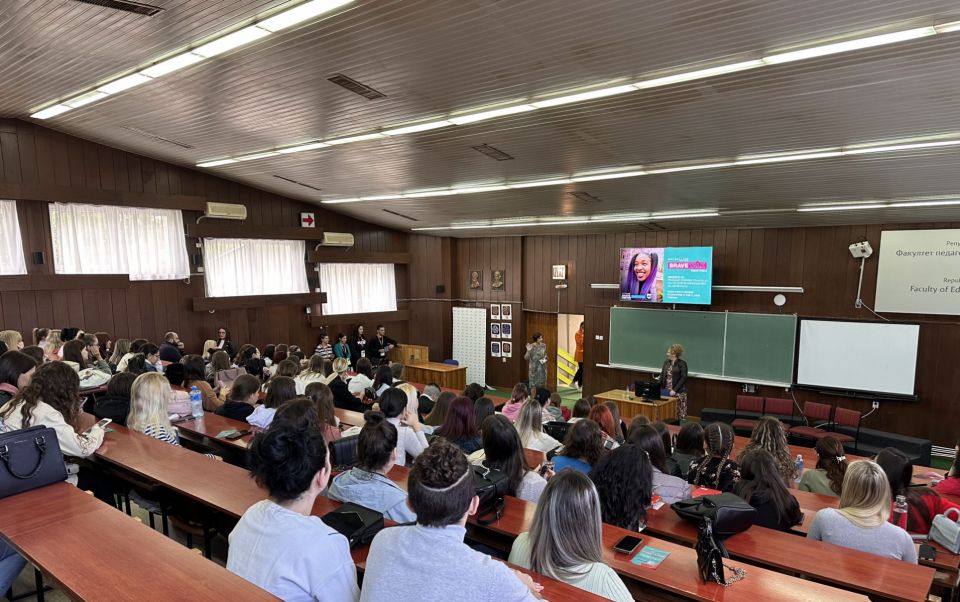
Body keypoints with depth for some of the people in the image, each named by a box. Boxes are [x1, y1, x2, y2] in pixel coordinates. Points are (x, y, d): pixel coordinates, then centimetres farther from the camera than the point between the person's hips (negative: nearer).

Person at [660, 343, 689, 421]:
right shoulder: (666, 362, 10)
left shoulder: (682, 363, -6)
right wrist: (660, 388, -3)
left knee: (680, 413, -2)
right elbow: (662, 376, 10)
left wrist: (675, 390, -18)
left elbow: (683, 378, -12)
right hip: (666, 391, 5)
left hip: (679, 392, -5)